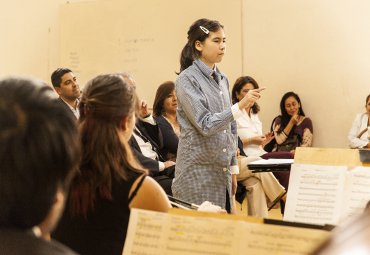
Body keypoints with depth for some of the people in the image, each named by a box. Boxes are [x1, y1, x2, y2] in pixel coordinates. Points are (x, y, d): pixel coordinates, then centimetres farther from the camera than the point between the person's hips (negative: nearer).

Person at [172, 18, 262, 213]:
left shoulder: (222, 79, 11)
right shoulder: (187, 79, -11)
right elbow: (206, 125, -19)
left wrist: (233, 168, 15)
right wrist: (241, 105, -27)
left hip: (222, 171, 7)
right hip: (198, 174, -7)